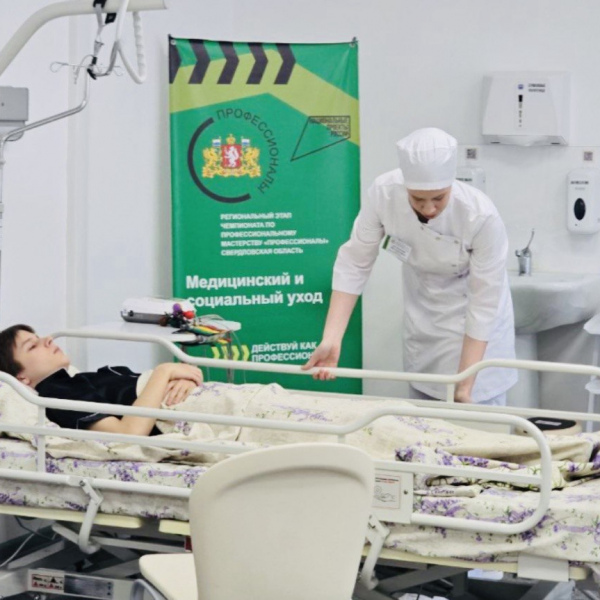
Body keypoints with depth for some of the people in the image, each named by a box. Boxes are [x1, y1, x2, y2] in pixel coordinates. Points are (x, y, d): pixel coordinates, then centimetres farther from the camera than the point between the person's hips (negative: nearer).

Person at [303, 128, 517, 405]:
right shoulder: (384, 192, -29)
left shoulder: (482, 216, -35)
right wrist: (331, 340, -26)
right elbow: (354, 263, -18)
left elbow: (484, 301, -28)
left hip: (469, 310, -3)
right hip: (422, 314, 3)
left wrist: (465, 385, -29)